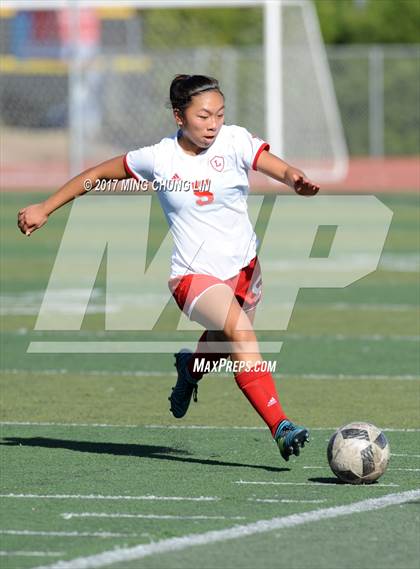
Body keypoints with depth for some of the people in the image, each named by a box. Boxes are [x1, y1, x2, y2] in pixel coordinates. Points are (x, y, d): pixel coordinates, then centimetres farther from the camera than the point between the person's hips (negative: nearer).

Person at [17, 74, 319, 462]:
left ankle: (191, 367, 58)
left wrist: (298, 180, -45)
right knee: (240, 331, -29)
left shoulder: (235, 141, -6)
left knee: (226, 347, 21)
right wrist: (44, 208, 11)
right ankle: (280, 427, -34)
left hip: (243, 268, 4)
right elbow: (99, 174, 7)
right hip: (193, 274, -4)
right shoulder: (159, 159, -7)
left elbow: (278, 168, -21)